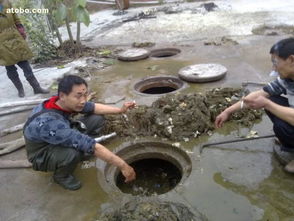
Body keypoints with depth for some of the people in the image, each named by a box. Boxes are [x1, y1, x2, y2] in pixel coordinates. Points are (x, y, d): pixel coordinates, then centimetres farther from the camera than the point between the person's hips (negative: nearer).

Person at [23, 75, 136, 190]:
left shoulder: (63, 102, -20)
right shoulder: (49, 123, -42)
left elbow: (93, 107, -2)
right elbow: (91, 146, -42)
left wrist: (120, 110, -9)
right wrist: (122, 165, -38)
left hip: (61, 137, 6)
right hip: (42, 156, -6)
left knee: (97, 119, -7)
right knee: (74, 152, -39)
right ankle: (61, 176, -5)